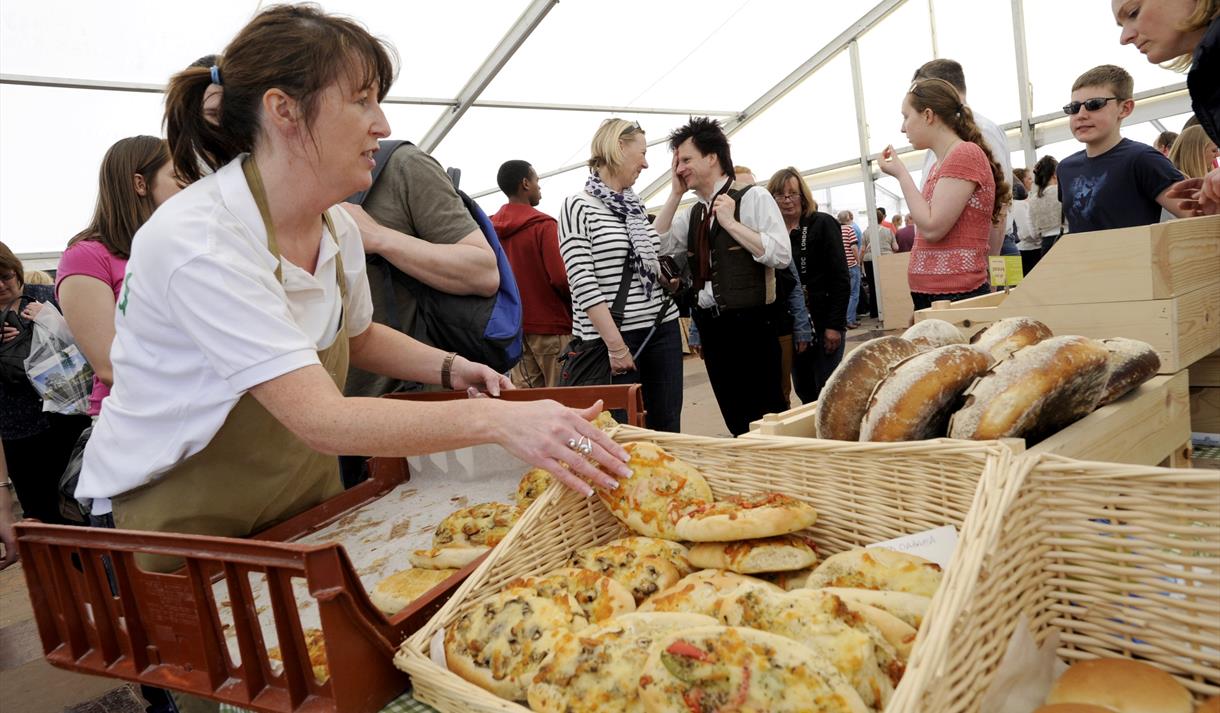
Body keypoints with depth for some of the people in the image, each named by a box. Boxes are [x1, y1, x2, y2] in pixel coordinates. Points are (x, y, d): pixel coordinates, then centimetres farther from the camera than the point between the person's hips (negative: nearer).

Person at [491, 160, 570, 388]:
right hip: (549, 326, -6)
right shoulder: (543, 225, -12)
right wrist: (575, 306, -1)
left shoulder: (491, 227, 7)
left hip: (513, 325, 6)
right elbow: (560, 278, -18)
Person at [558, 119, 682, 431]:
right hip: (614, 337, -7)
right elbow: (584, 285, -15)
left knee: (667, 428, 10)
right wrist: (616, 345, -18)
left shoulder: (636, 205, 14)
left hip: (662, 329, 7)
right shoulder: (577, 207, -7)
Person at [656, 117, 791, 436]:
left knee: (767, 415, 1)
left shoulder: (753, 197, -5)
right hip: (710, 325, 7)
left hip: (749, 323, -6)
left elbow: (781, 255, -15)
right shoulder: (693, 212, 13)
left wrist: (731, 222, -15)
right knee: (734, 417, 14)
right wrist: (675, 194, 2)